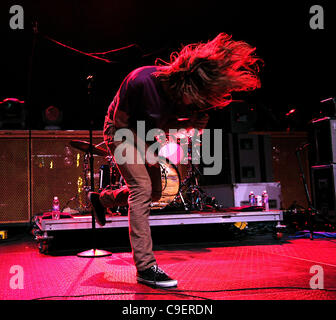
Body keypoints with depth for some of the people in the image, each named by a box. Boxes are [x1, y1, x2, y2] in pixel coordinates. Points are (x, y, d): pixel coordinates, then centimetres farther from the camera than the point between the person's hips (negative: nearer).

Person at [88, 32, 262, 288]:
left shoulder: (183, 93, -15)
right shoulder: (144, 80, -34)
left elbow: (160, 123, 0)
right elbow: (119, 119, -22)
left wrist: (188, 123, -19)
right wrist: (146, 150, -24)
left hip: (144, 135, 7)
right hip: (121, 131, -7)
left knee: (154, 192, 11)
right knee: (142, 189, -20)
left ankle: (101, 199, 36)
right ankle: (145, 267, -17)